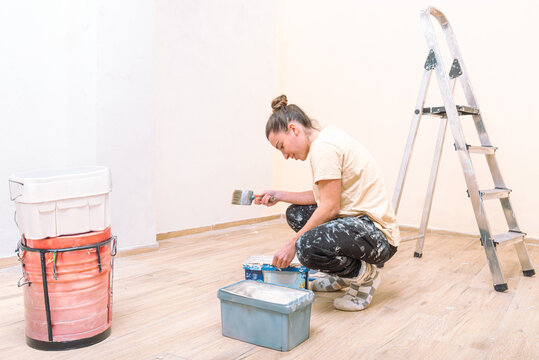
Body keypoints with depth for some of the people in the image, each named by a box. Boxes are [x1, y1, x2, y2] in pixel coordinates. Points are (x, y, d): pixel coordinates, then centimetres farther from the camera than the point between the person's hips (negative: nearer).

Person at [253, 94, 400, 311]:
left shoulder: (323, 145, -19)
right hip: (356, 219, 11)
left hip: (377, 235, -11)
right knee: (296, 214, 15)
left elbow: (330, 207, -21)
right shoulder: (327, 141, 12)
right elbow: (323, 196, 15)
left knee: (308, 247, -33)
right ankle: (341, 275, 19)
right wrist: (279, 196, 13)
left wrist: (292, 244, -14)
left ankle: (364, 274, -3)